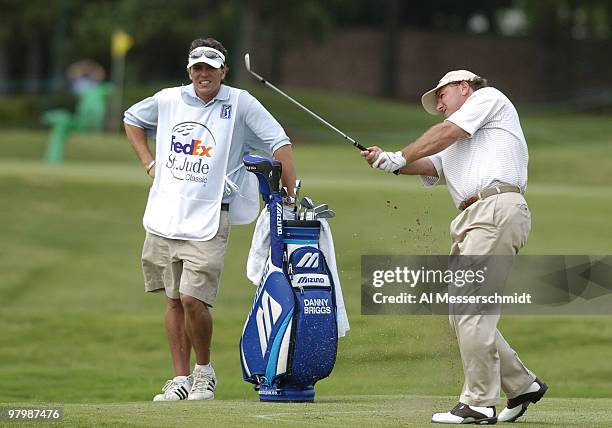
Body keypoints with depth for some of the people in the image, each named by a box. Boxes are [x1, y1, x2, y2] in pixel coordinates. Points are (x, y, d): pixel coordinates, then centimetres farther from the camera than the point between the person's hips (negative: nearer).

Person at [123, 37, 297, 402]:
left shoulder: (239, 104, -3)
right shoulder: (168, 100, 8)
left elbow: (279, 143, -4)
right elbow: (132, 120, 27)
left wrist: (293, 192, -12)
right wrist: (150, 163, 15)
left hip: (209, 218, -4)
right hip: (165, 214, 4)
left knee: (193, 299, -14)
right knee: (174, 300, 7)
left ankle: (205, 372, 7)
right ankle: (181, 379, 14)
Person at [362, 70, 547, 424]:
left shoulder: (488, 98, 13)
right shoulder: (453, 148, 34)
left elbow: (447, 133, 1)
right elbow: (428, 166, 16)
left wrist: (400, 157, 9)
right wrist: (387, 161, -1)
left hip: (498, 207, -9)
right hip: (472, 221, 9)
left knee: (471, 308, -14)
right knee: (462, 314, 7)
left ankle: (479, 404, -15)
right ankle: (522, 385, 15)